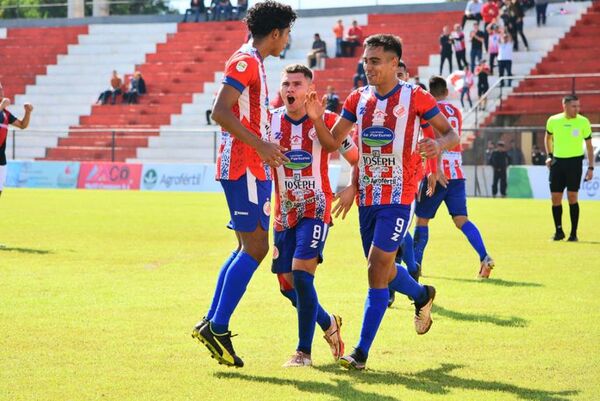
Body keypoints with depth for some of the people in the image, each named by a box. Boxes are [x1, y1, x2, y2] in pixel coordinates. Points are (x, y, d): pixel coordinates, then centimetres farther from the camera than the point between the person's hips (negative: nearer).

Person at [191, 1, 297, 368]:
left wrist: (269, 149, 25)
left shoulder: (254, 63, 19)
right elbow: (221, 111, -21)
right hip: (243, 167, -10)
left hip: (252, 167, 10)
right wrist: (260, 145, -24)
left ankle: (211, 323, 12)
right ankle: (218, 327, -12)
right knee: (256, 246, -11)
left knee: (250, 248, 12)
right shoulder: (245, 61, -11)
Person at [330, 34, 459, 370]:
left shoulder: (415, 97, -6)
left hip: (398, 198, -6)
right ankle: (422, 295, 48)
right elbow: (333, 139, 8)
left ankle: (362, 352, -10)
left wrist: (439, 144, -24)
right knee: (383, 270, 14)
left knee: (377, 268, -13)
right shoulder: (359, 99, 8)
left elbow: (451, 134, -3)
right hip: (367, 198, 6)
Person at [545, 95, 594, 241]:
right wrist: (549, 156, 10)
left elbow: (589, 146, 2)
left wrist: (591, 167, -2)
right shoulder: (553, 121, -1)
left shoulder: (583, 122, -5)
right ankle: (559, 231, 16)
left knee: (572, 197, -8)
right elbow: (548, 137, 20)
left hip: (575, 162, -2)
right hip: (557, 162, 2)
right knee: (555, 198, 1)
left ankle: (573, 233, 0)